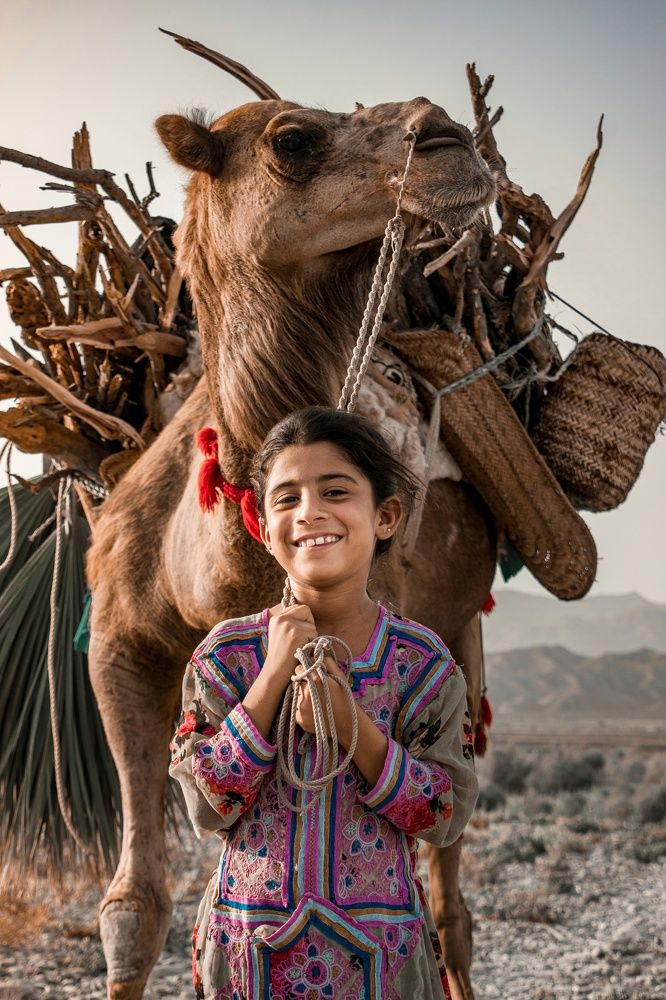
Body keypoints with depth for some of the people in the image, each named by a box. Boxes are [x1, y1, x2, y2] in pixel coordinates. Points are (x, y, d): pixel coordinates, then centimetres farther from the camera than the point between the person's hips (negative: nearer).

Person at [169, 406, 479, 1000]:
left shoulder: (420, 660, -7)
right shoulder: (228, 653, -6)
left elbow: (449, 817, -9)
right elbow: (207, 810, -11)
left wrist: (349, 722, -21)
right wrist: (273, 678, -18)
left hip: (379, 948, 0)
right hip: (248, 945, 0)